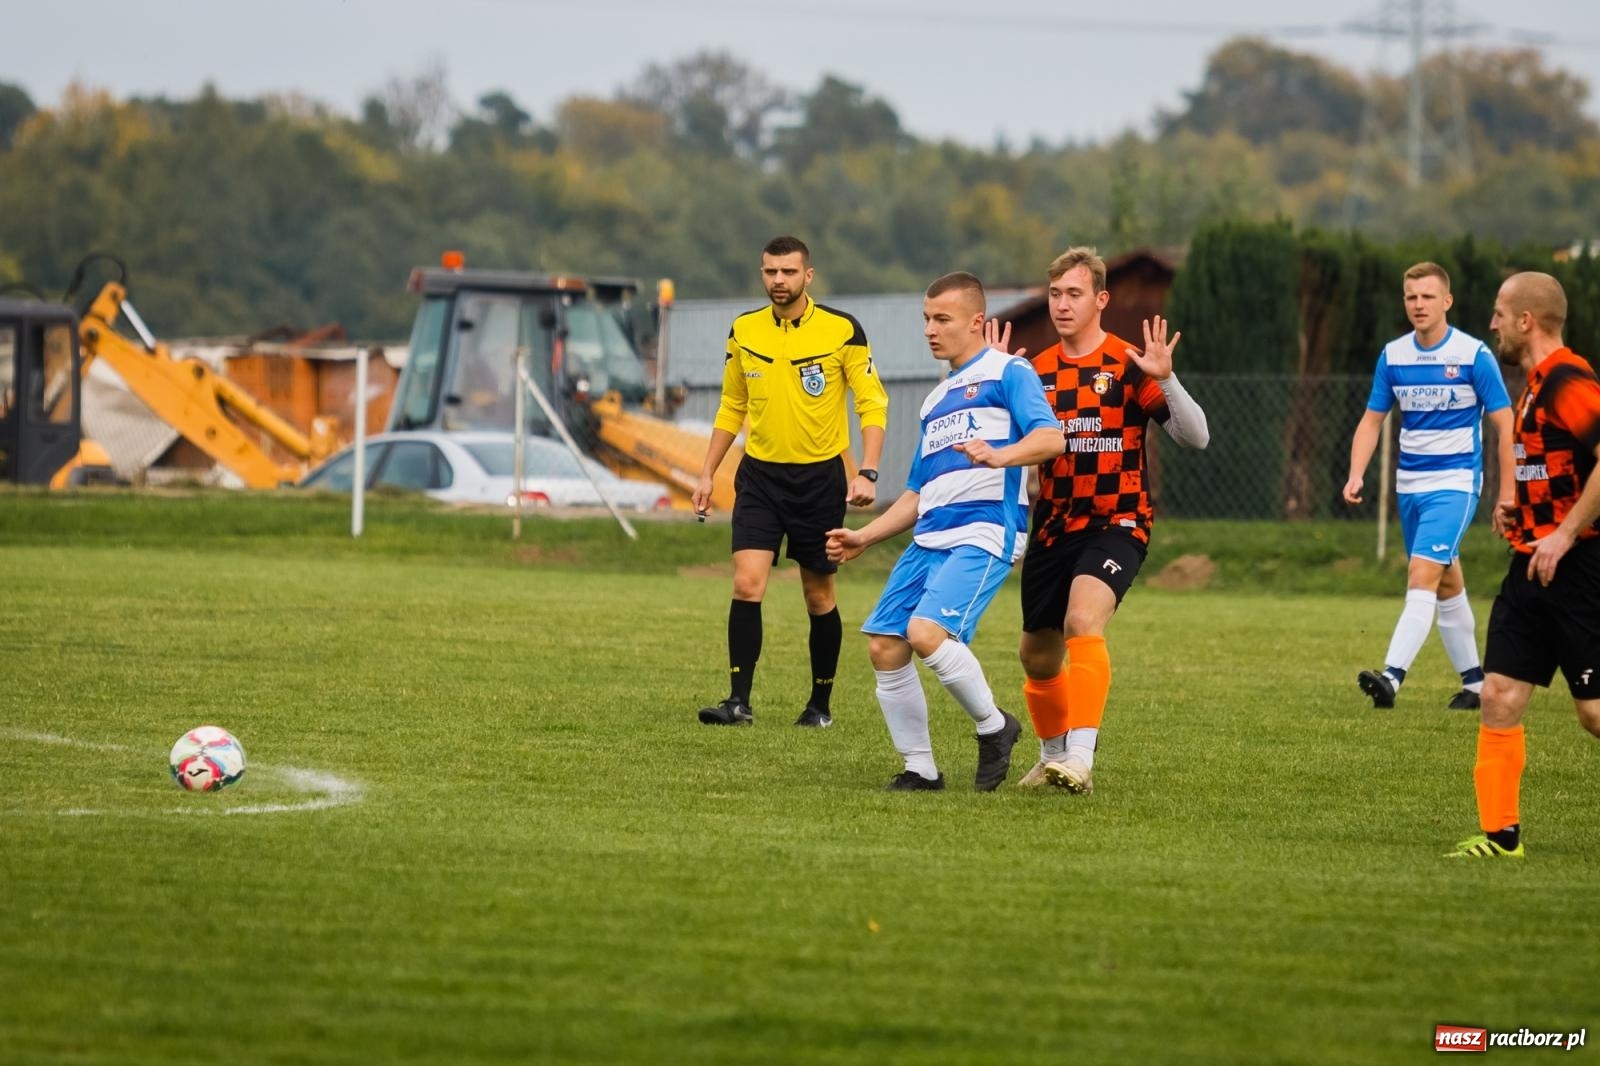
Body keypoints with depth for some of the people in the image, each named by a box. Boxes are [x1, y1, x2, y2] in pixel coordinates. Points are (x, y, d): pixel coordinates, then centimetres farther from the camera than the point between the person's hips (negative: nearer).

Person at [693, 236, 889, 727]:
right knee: (747, 583, -13)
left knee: (819, 596, 6)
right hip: (760, 475, 2)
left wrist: (867, 473, -17)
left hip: (820, 477, -2)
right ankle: (739, 701, -12)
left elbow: (873, 403, -6)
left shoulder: (842, 331, -7)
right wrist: (707, 473, 12)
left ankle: (821, 703, 20)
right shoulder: (743, 331, 4)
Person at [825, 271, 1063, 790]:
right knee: (884, 645, -2)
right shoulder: (937, 399, 27)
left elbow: (1050, 437, -15)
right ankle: (919, 767, 9)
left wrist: (999, 456, -33)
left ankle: (993, 726, -3)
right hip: (928, 537, 8)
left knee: (927, 632, -26)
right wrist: (864, 537, 22)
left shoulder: (1008, 373, 2)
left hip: (984, 532, -8)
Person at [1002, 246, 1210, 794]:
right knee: (1037, 654, 11)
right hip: (1052, 526, 6)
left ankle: (1080, 759, -33)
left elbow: (1195, 436, -12)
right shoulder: (1037, 370, 6)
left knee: (1083, 622, -29)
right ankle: (1053, 756, 35)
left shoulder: (1128, 365, -8)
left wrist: (1165, 379, -28)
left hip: (1116, 523, -6)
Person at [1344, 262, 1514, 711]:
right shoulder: (1393, 355, 4)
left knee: (1423, 574, -19)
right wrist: (1356, 475, -6)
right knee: (1447, 585, 12)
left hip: (1456, 483, -6)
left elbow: (1505, 426, -6)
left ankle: (1392, 676, -29)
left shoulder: (1473, 355, -10)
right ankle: (1474, 682, 23)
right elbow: (1372, 420, 10)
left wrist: (1507, 495, -8)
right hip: (1410, 485, 6)